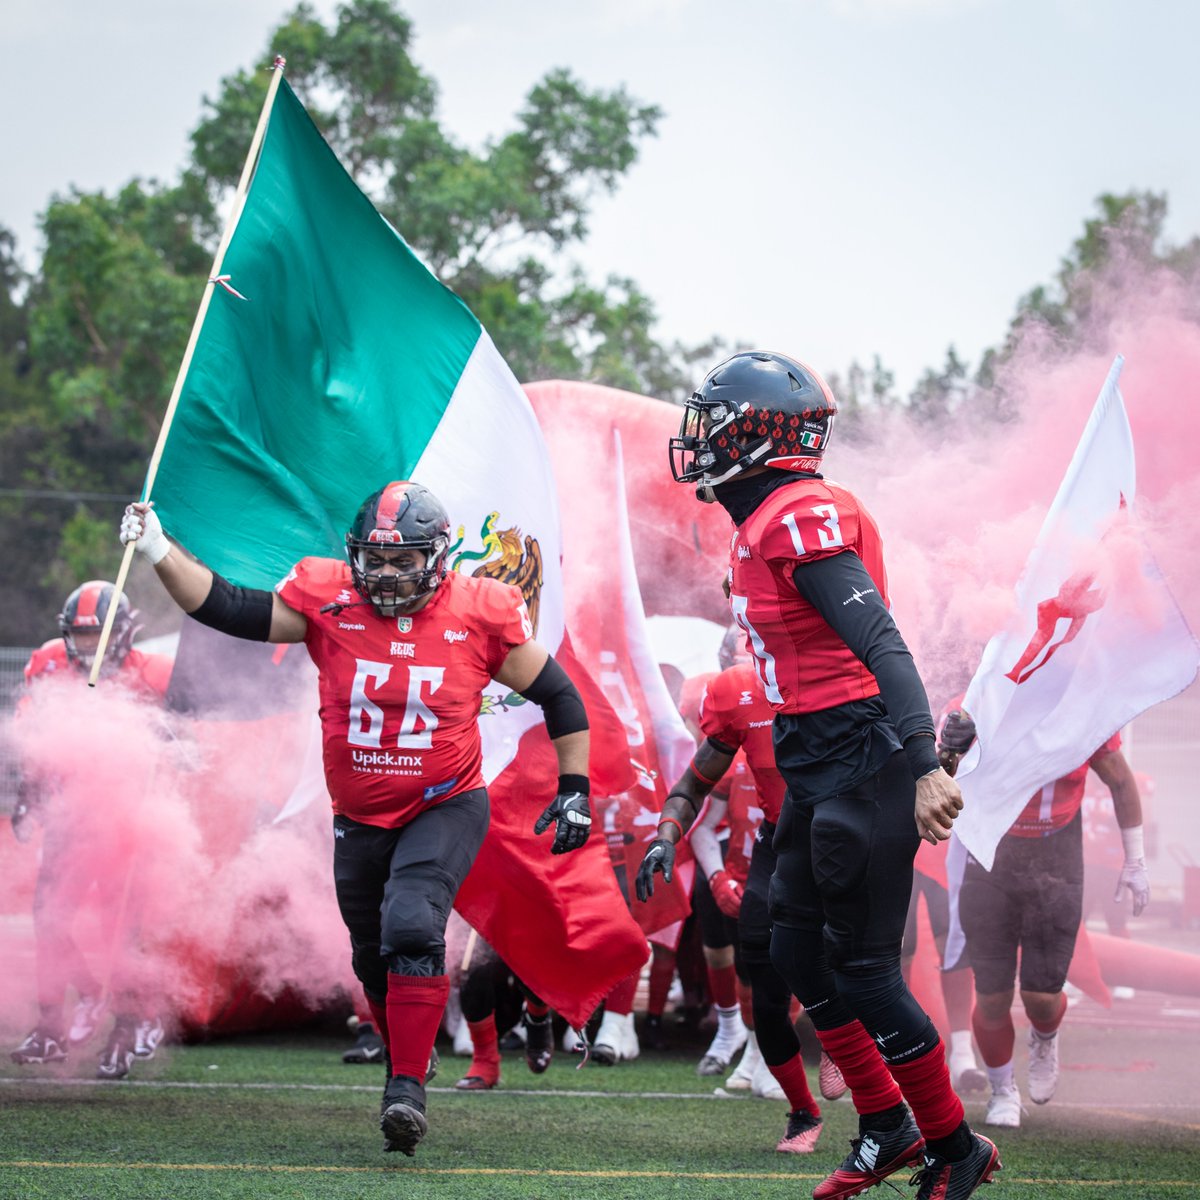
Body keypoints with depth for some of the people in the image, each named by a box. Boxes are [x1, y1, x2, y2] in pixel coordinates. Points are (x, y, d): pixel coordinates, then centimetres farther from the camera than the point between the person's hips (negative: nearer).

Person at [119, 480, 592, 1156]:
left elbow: (559, 696, -1)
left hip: (447, 808, -4)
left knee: (412, 928, -26)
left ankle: (408, 1087, -21)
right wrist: (160, 552, -18)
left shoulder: (480, 615, -12)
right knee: (376, 960, 16)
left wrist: (576, 791, -2)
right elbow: (228, 609, -7)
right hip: (360, 819, 4)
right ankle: (408, 1058, 40)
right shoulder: (328, 600, -9)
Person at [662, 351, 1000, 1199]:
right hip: (818, 768, 10)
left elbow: (882, 645, -26)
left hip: (861, 761, -10)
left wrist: (925, 766, -34)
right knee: (799, 952, 14)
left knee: (862, 968, -4)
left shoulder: (802, 519, -18)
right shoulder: (763, 524, 14)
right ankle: (888, 1126, 25)